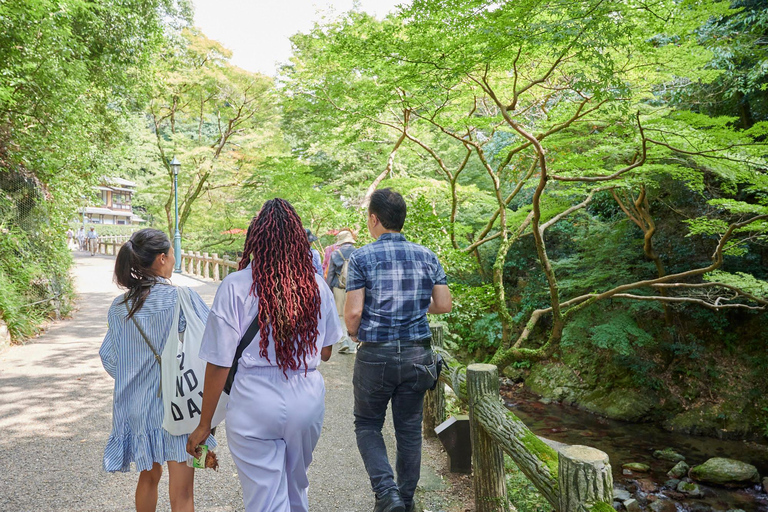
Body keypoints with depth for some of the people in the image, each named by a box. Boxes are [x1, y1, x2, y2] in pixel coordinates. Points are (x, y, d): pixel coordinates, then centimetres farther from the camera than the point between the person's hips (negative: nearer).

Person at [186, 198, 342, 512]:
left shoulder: (236, 286, -11)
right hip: (308, 400, 4)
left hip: (256, 402, -4)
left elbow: (220, 363, -10)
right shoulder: (316, 286, -1)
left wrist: (204, 425, 1)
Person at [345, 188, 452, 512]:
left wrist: (353, 334, 8)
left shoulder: (362, 258, -8)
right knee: (409, 429, 16)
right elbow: (443, 305, 3)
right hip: (417, 354, 4)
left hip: (375, 354, -3)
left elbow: (354, 311, -12)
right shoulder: (427, 256, 3)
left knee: (367, 425, 15)